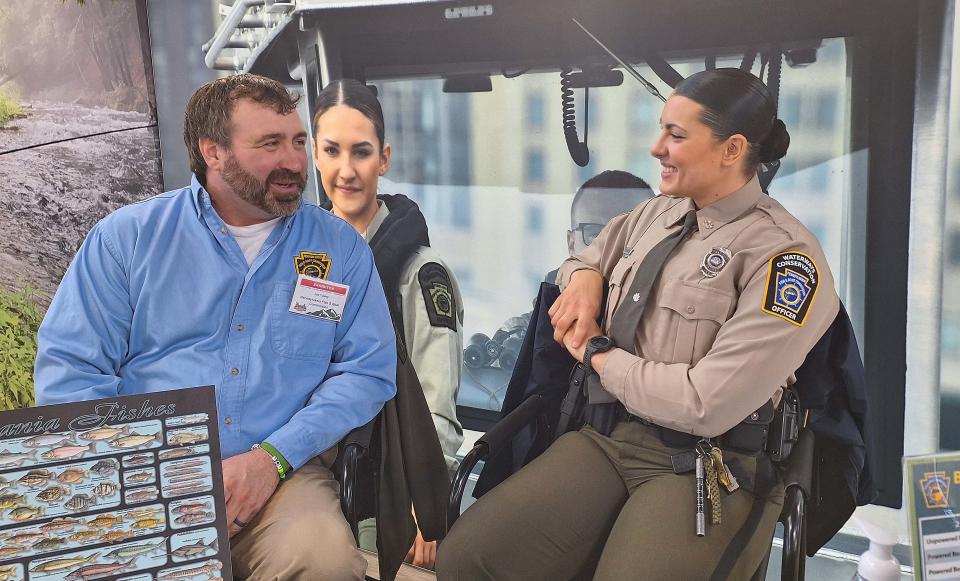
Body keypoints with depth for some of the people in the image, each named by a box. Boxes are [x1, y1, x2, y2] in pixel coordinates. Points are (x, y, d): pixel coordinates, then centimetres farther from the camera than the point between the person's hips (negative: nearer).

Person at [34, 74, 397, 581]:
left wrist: (273, 457, -12)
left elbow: (369, 369, 2)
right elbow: (68, 368, 1)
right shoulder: (128, 235, 5)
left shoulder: (339, 247, 6)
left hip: (283, 471, 1)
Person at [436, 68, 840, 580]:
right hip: (606, 436, 6)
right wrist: (584, 277, 6)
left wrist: (597, 353, -6)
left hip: (708, 469, -5)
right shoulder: (654, 215, 11)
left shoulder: (784, 255, -12)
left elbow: (708, 404, -19)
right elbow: (586, 258, 32)